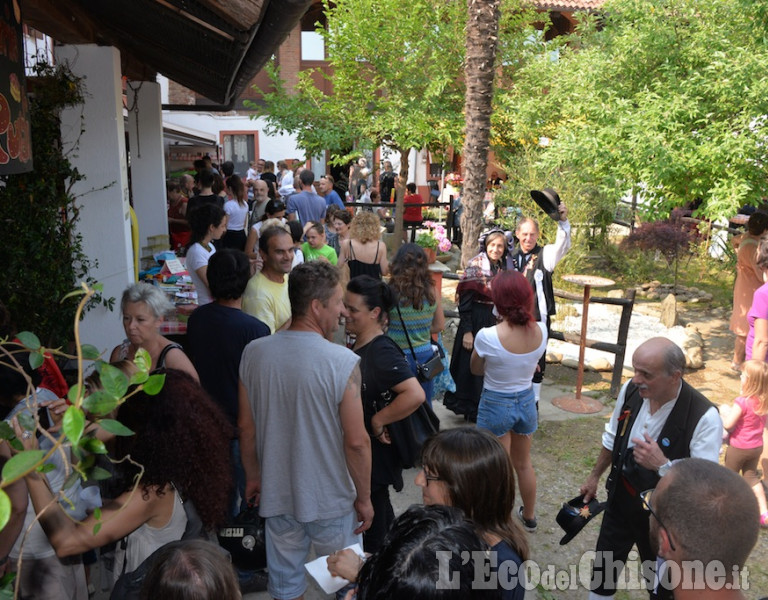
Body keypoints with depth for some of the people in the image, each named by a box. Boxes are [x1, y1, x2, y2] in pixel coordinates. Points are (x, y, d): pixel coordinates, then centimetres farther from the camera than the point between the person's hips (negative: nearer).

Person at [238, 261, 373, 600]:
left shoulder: (254, 353, -8)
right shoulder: (342, 362, -22)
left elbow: (245, 426, 1)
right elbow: (356, 442, -18)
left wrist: (253, 475, 16)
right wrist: (364, 498, -4)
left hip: (277, 495, 4)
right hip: (332, 500, -4)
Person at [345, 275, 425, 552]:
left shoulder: (382, 352, -25)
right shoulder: (358, 345, 3)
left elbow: (415, 394, -37)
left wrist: (379, 421, -27)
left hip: (373, 455, -9)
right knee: (380, 512, 26)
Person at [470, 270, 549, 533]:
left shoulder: (487, 336, -26)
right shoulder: (540, 331, -13)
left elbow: (476, 370, -7)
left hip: (495, 405, -5)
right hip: (526, 401, 5)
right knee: (523, 464, 25)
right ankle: (529, 516, 43)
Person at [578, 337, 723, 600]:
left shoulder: (704, 418, -29)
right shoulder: (630, 390, -14)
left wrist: (662, 465, -39)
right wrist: (595, 476, 16)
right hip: (620, 497, 4)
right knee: (604, 564, 21)